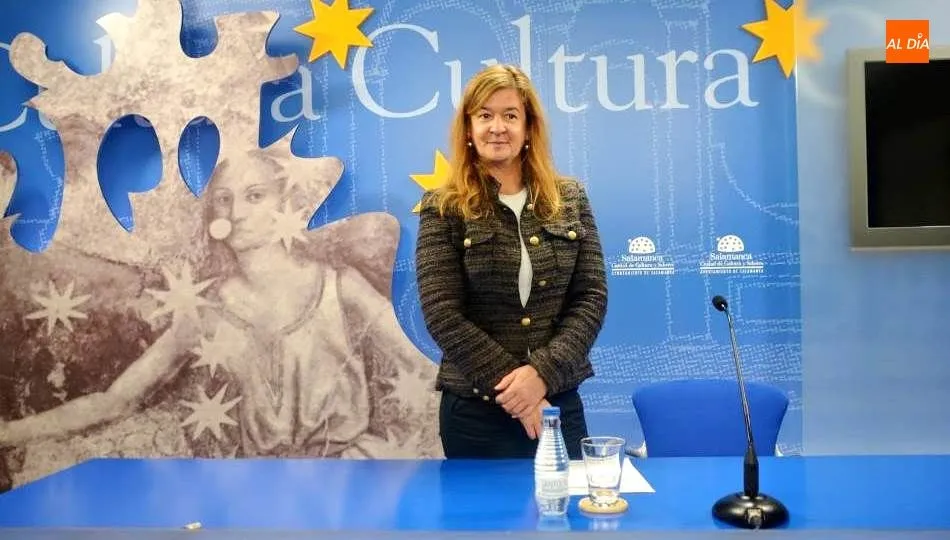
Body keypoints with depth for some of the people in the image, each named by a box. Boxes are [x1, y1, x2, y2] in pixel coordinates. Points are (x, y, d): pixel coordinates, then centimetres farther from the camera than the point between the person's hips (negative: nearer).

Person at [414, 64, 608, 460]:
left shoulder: (570, 199, 5)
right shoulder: (443, 208, -3)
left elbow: (592, 297, 0)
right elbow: (442, 314, -9)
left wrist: (542, 374, -13)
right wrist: (511, 385, -15)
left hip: (559, 401, 3)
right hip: (475, 410, -2)